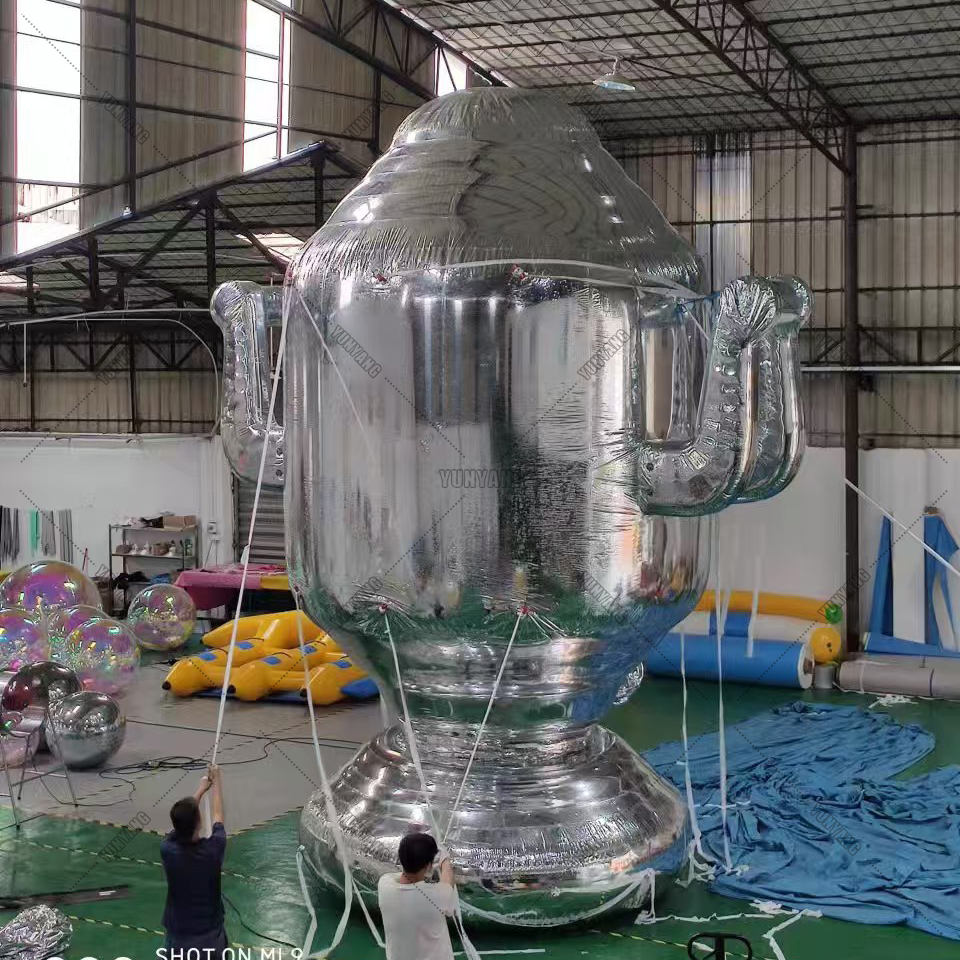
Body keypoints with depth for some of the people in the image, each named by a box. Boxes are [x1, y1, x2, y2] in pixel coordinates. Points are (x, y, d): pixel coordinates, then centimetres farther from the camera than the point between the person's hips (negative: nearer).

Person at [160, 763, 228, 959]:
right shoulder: (213, 849, -18)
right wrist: (216, 781, 16)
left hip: (178, 933, 1)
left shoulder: (168, 850, -16)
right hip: (210, 931, -1)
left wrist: (201, 789, 17)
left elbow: (182, 820, 5)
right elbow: (218, 816, 2)